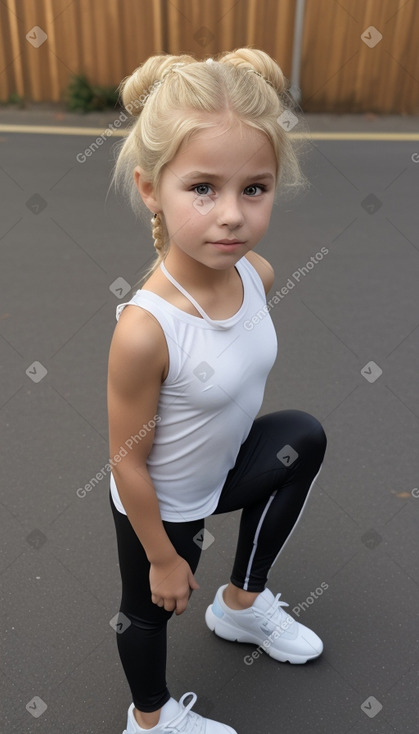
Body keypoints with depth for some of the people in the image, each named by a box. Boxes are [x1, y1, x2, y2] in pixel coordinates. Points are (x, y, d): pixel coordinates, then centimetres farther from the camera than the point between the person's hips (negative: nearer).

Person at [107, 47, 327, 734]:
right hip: (160, 507, -5)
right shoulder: (145, 330, -39)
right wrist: (163, 558, -12)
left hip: (221, 467, 5)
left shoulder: (257, 273, -19)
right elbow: (128, 463, -25)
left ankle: (242, 603, 37)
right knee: (150, 611, 20)